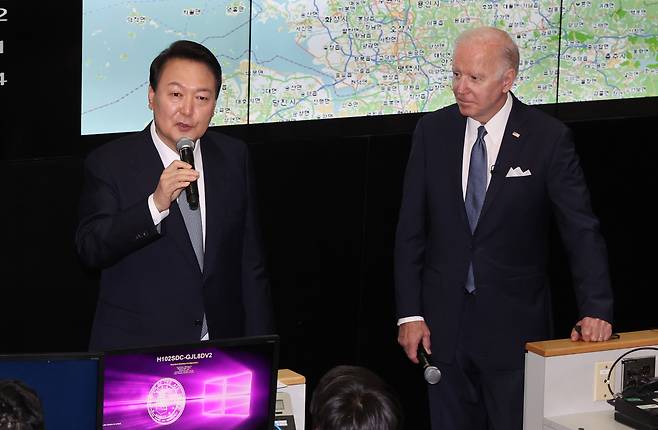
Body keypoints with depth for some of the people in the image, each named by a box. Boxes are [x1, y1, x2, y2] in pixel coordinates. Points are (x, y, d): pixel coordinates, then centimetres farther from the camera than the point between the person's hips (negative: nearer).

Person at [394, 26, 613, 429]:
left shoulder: (548, 138, -8)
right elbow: (411, 229, 4)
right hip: (444, 320, 3)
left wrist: (596, 310, -20)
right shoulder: (433, 131, 1)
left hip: (514, 323, -3)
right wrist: (410, 313, -1)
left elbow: (582, 230, -9)